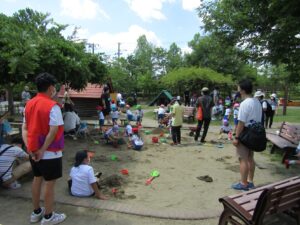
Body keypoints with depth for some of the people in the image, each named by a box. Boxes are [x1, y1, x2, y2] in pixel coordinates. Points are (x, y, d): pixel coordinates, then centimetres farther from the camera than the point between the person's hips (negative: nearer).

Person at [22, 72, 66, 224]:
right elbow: (53, 131, -24)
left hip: (33, 150, 8)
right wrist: (43, 150, -16)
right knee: (49, 183, 6)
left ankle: (36, 212, 35)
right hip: (50, 152, -8)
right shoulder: (52, 106, -19)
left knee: (37, 179, 20)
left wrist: (28, 146, -2)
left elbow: (24, 128, 5)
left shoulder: (29, 104, 5)